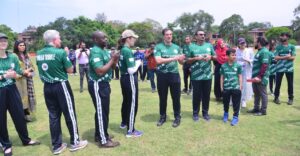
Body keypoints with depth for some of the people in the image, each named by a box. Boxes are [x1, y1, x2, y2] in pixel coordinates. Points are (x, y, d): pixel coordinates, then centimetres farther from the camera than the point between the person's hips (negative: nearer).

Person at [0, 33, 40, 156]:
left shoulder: (13, 56, 1)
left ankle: (26, 140, 31)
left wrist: (24, 72, -13)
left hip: (12, 90, 4)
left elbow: (18, 72, 6)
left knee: (19, 115, 13)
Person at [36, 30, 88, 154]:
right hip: (61, 86, -6)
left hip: (47, 87, 6)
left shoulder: (39, 54, 4)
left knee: (53, 116, 12)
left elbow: (42, 69, 16)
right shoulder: (60, 52, -15)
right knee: (69, 114, 7)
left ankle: (57, 146, 21)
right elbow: (70, 70, -8)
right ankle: (75, 142, 18)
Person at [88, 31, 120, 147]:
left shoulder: (104, 50, 12)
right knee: (101, 112, -1)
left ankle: (99, 135, 33)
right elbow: (100, 71, -28)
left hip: (104, 84, 10)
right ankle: (104, 140, 12)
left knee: (103, 111, 18)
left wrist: (115, 60, -4)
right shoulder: (95, 52, -18)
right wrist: (112, 59, -19)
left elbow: (111, 67, 16)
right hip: (98, 85, -10)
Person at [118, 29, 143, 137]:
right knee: (132, 104, 0)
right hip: (130, 80, -10)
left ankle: (124, 123, 41)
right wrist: (138, 63, -8)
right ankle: (131, 131, 9)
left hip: (123, 78, 10)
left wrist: (135, 61, 8)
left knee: (126, 101, 23)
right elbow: (131, 70, -24)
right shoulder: (128, 51, -20)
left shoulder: (122, 50, 8)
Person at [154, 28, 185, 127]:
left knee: (176, 97, 7)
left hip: (174, 75, 2)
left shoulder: (177, 47, 8)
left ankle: (177, 117, 21)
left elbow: (181, 62, 12)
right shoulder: (158, 47, -3)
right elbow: (158, 60, -18)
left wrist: (182, 59, -12)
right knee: (162, 98, 11)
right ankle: (162, 116, 26)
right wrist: (173, 58, -22)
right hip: (162, 75, -2)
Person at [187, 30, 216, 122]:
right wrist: (196, 58, -17)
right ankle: (195, 113, 19)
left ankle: (205, 112, 25)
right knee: (197, 95, 6)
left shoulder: (209, 45, 8)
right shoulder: (192, 47, 0)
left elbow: (215, 57, 11)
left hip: (207, 75, 3)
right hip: (196, 76, -3)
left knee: (206, 95, 10)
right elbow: (188, 60, -1)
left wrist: (210, 57, -10)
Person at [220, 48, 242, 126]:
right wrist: (221, 87, 3)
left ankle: (235, 117, 19)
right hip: (226, 88, 1)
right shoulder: (223, 66, -1)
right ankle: (226, 114, 37)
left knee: (236, 103, 4)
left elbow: (240, 77, 3)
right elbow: (222, 77, 4)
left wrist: (240, 86, 0)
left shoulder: (238, 65, -3)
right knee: (226, 103, 15)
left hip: (236, 88, -1)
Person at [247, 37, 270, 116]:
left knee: (263, 94, 1)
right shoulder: (259, 51, 16)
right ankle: (256, 108, 27)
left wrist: (259, 76, -24)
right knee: (256, 93, 16)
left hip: (261, 78, -10)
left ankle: (263, 111, 10)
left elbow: (264, 65, -23)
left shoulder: (264, 51, -15)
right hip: (255, 77, 10)